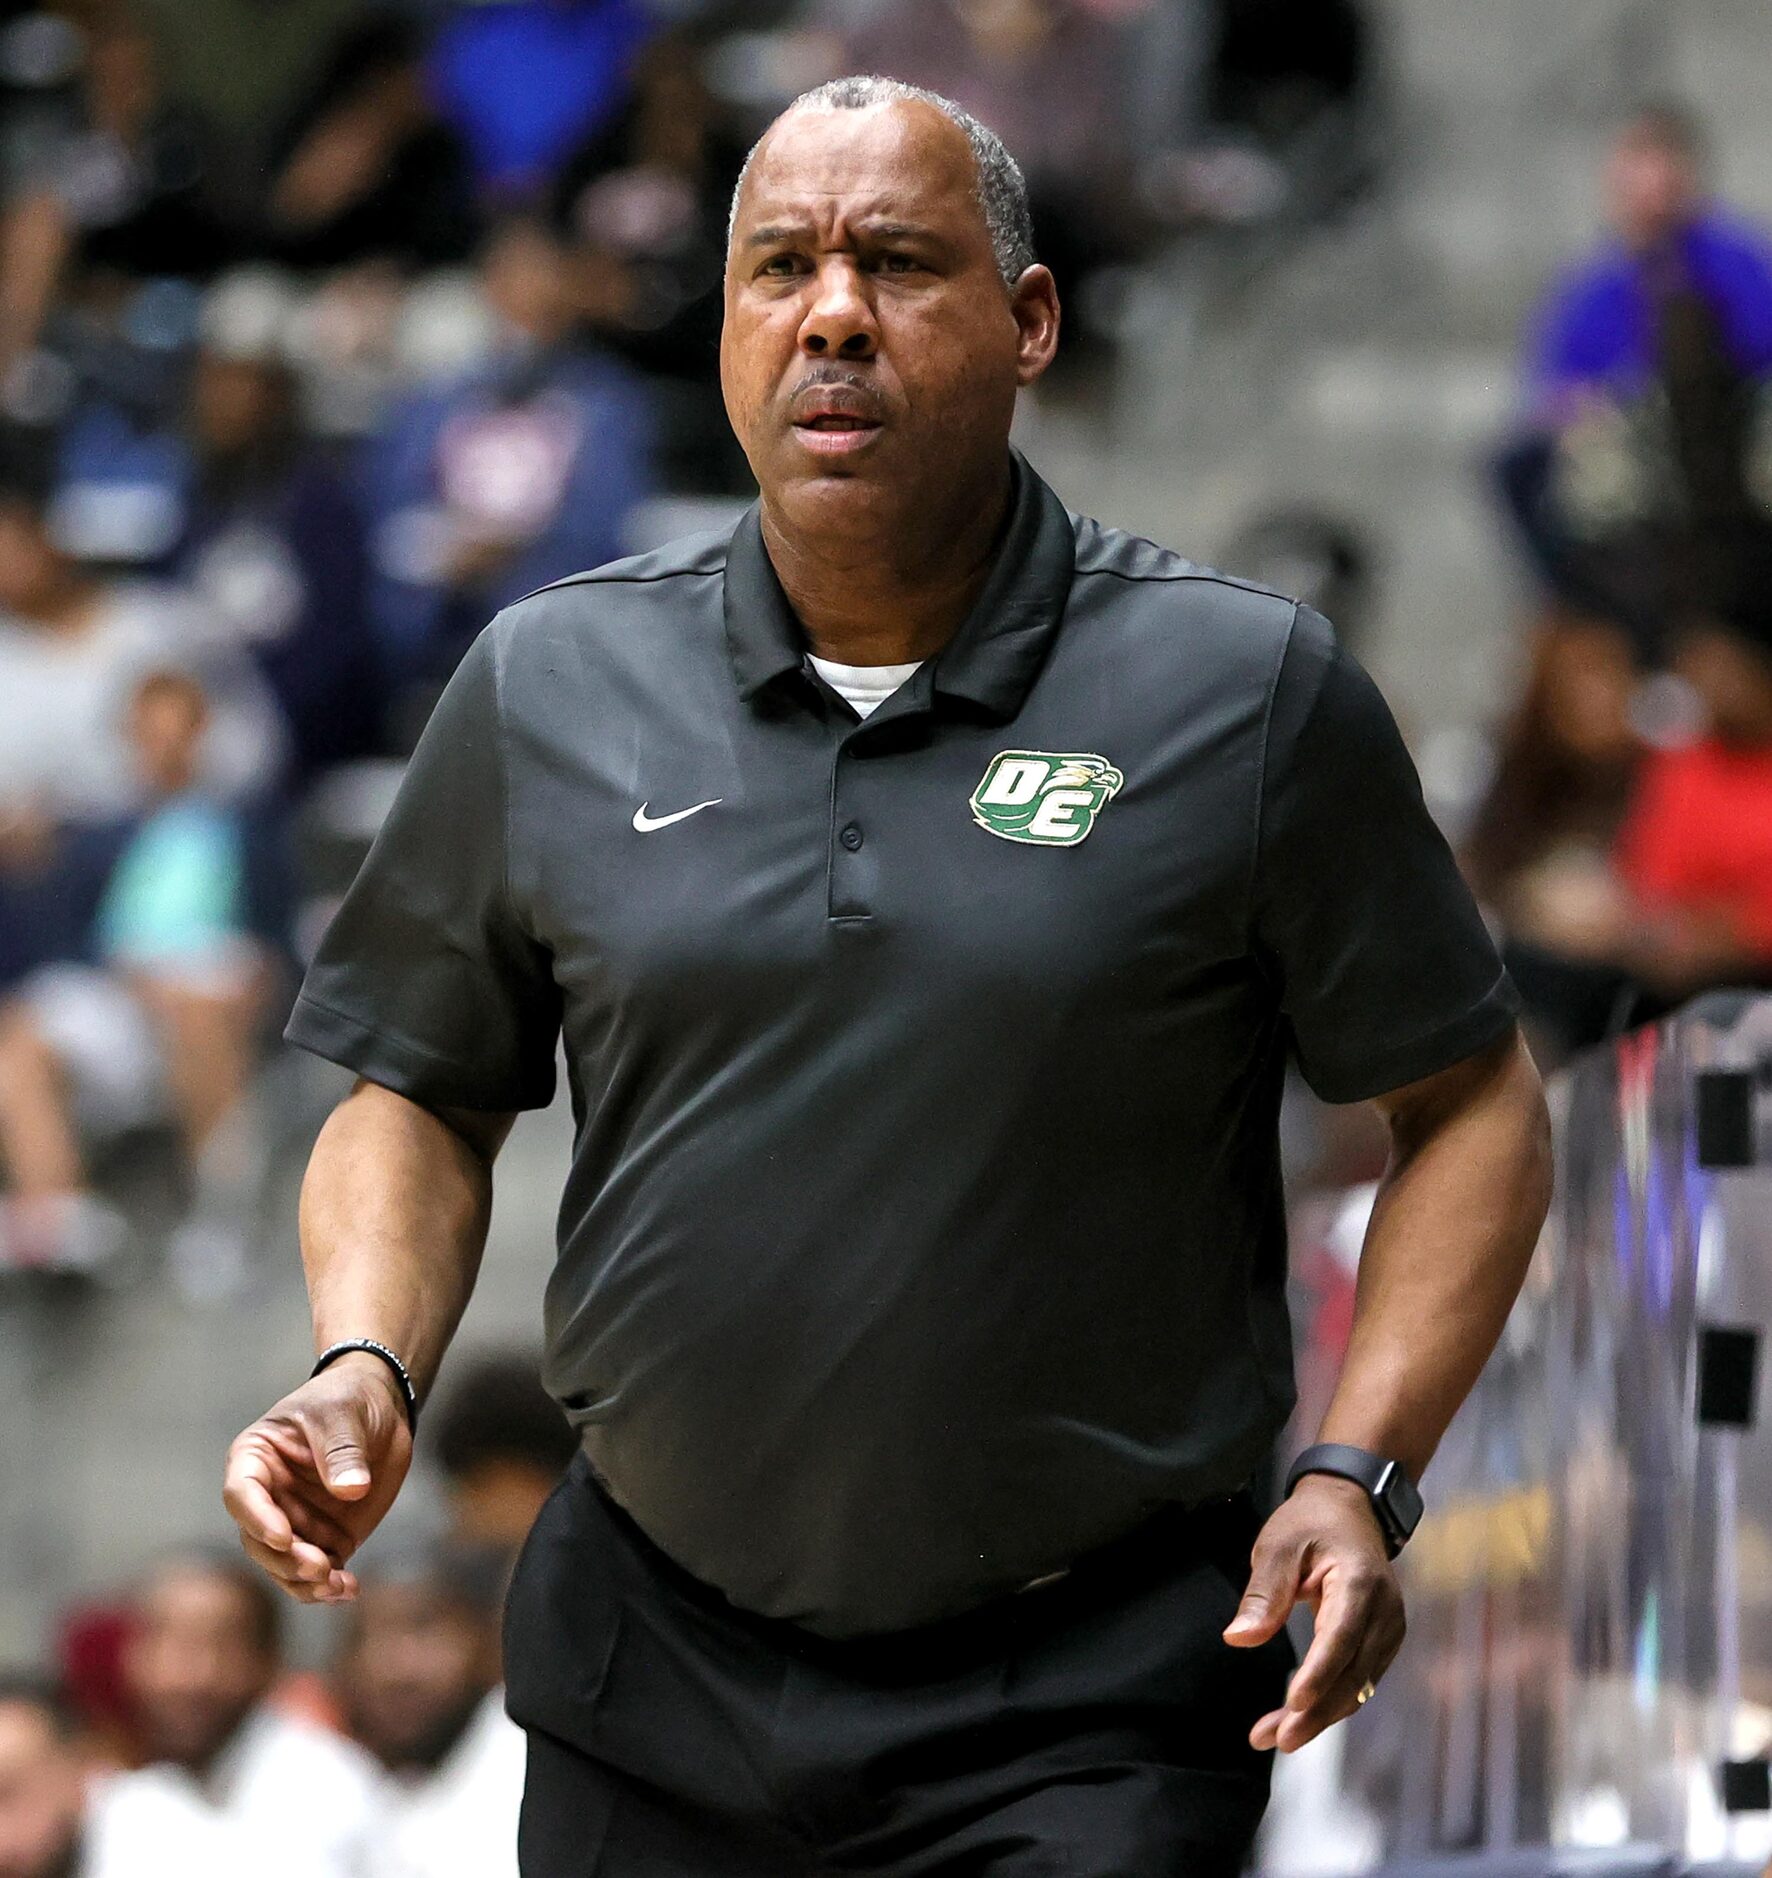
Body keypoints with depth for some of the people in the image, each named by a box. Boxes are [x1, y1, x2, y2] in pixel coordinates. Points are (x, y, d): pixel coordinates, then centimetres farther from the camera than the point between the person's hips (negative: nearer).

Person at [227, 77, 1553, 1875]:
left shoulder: (1248, 693, -4)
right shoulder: (548, 689, 3)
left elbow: (1472, 1106, 1)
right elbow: (419, 1100, 13)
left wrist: (1357, 1474, -11)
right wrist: (364, 1372, -5)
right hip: (654, 1669, 3)